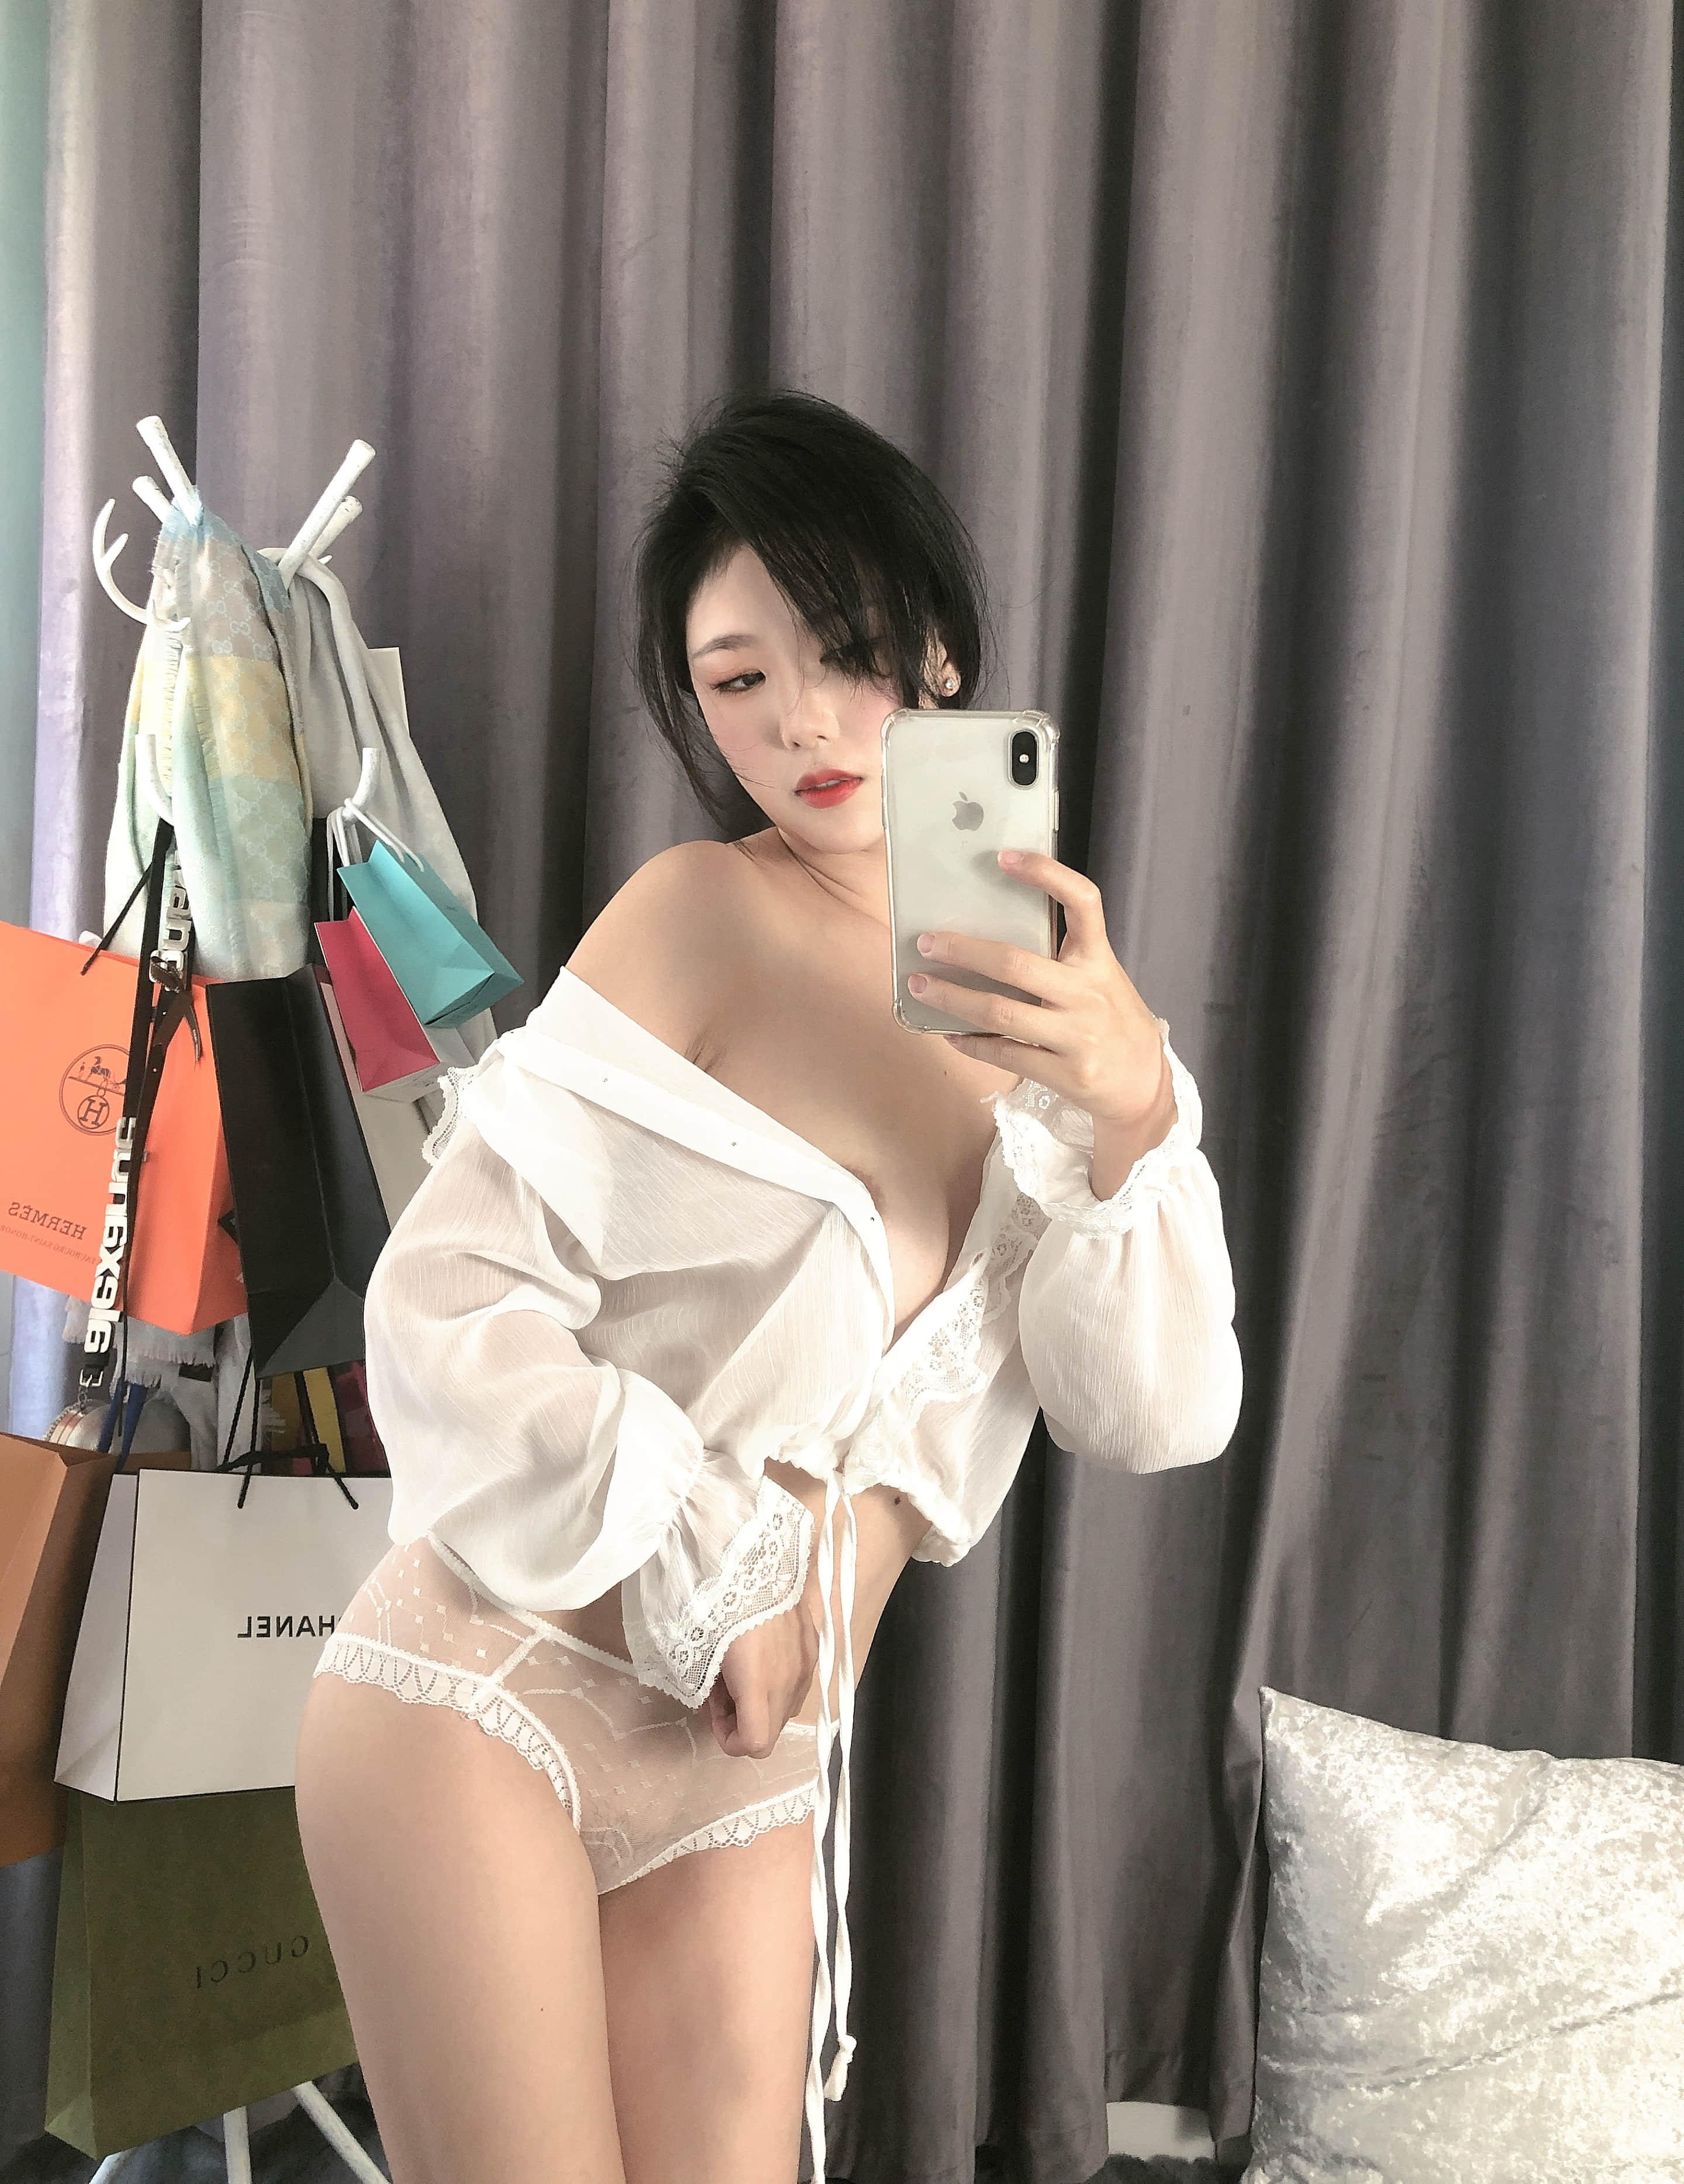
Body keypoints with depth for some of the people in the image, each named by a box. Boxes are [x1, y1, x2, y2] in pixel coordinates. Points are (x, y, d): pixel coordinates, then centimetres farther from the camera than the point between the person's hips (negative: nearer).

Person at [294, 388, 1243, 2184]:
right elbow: (446, 1294, -12)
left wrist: (1132, 1106, -19)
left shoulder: (1039, 993, 6)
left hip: (748, 1776, 5)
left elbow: (1160, 1414, -4)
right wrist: (705, 1565, -10)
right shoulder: (704, 913, -8)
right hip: (487, 1692, -4)